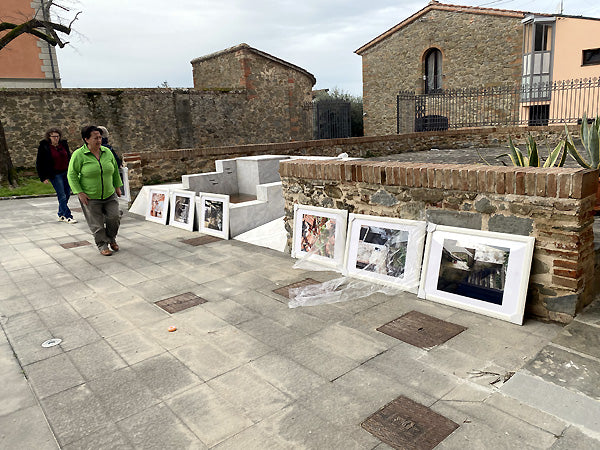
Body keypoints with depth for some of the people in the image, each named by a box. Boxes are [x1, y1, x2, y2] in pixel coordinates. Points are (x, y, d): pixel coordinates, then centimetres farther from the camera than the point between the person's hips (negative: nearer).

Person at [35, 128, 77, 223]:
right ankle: (68, 216, -2)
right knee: (62, 196, -7)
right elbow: (39, 163, -2)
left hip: (66, 173, 5)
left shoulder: (63, 144, 8)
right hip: (55, 175, -5)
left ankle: (61, 215, 22)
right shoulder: (44, 147, -5)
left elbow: (69, 157, 20)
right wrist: (43, 177, -6)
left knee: (67, 194, 8)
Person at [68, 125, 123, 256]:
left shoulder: (107, 152, 2)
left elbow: (115, 169, 14)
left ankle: (111, 239, 23)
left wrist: (117, 186, 13)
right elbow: (72, 174, -9)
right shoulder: (79, 155, -12)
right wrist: (79, 193, -14)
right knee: (97, 224, 2)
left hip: (109, 195, 4)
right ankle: (102, 245, 18)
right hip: (90, 197, -4)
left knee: (114, 217, -2)